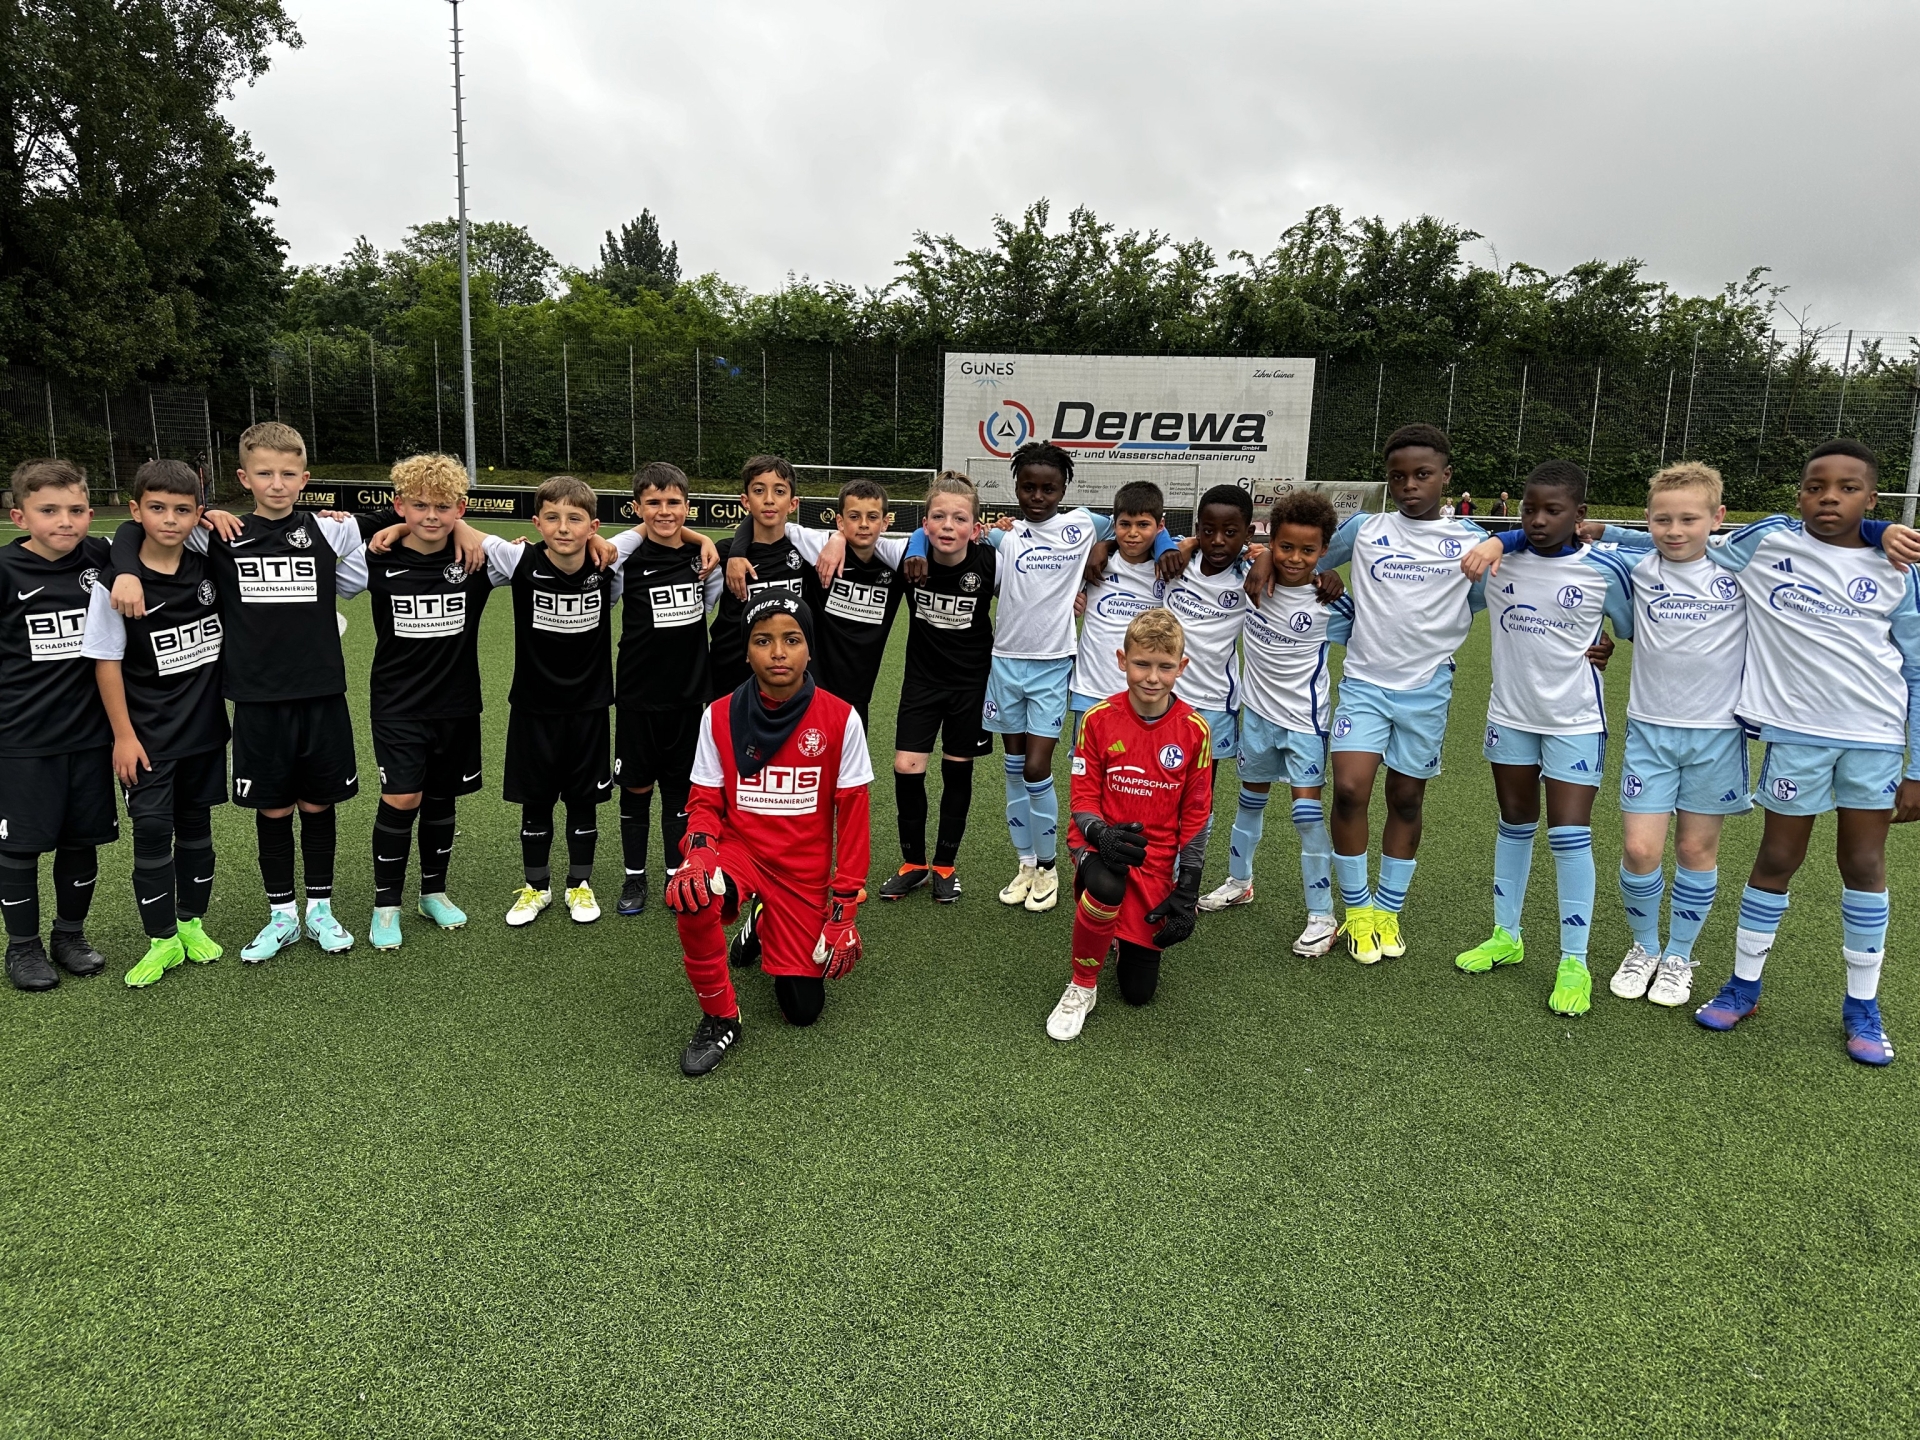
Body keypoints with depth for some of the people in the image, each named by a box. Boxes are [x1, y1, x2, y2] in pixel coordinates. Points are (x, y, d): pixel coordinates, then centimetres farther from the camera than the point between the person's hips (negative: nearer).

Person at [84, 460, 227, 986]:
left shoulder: (208, 568, -2)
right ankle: (162, 939, 10)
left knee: (195, 824, 13)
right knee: (152, 830, -3)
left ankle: (192, 922, 28)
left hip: (205, 726, 3)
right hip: (148, 735, -3)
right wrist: (123, 734, -9)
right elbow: (106, 661, -8)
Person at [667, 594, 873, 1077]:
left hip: (805, 871, 0)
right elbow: (706, 802, -1)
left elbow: (852, 817, -6)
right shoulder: (719, 715, -7)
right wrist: (700, 848, -24)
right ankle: (720, 1018, -9)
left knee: (803, 1009, -2)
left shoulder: (840, 719, -12)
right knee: (691, 896, -35)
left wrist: (845, 904, -8)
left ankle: (765, 926, 31)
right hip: (740, 851, 0)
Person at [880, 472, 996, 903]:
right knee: (906, 769, -4)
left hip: (972, 681, -1)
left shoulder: (991, 563, -20)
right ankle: (913, 863, 18)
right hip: (922, 677, 1)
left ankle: (945, 865, 28)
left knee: (957, 771, 10)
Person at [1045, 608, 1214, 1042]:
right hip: (1103, 846, -1)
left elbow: (1197, 815, -1)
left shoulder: (1194, 730, -7)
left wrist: (1187, 892, -5)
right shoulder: (1098, 720, -9)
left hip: (1157, 859, 1)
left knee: (1139, 991, 0)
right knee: (1106, 887, -40)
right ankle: (1082, 987, -12)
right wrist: (1102, 835, -29)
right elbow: (1083, 799, -6)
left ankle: (1130, 935, 37)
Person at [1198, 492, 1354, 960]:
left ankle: (1322, 916, 4)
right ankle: (1239, 881, 40)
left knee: (1308, 812, -6)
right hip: (1257, 710, 5)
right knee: (1251, 798, 20)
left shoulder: (1329, 604, -16)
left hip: (1304, 718, -4)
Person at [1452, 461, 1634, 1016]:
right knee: (1514, 826, 16)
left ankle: (1574, 963, 7)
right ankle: (1505, 936, 30)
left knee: (1570, 835, -5)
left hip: (1575, 721, -3)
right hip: (1509, 715, 3)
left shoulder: (1605, 569, -11)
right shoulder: (1497, 558, -6)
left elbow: (1635, 630, 3)